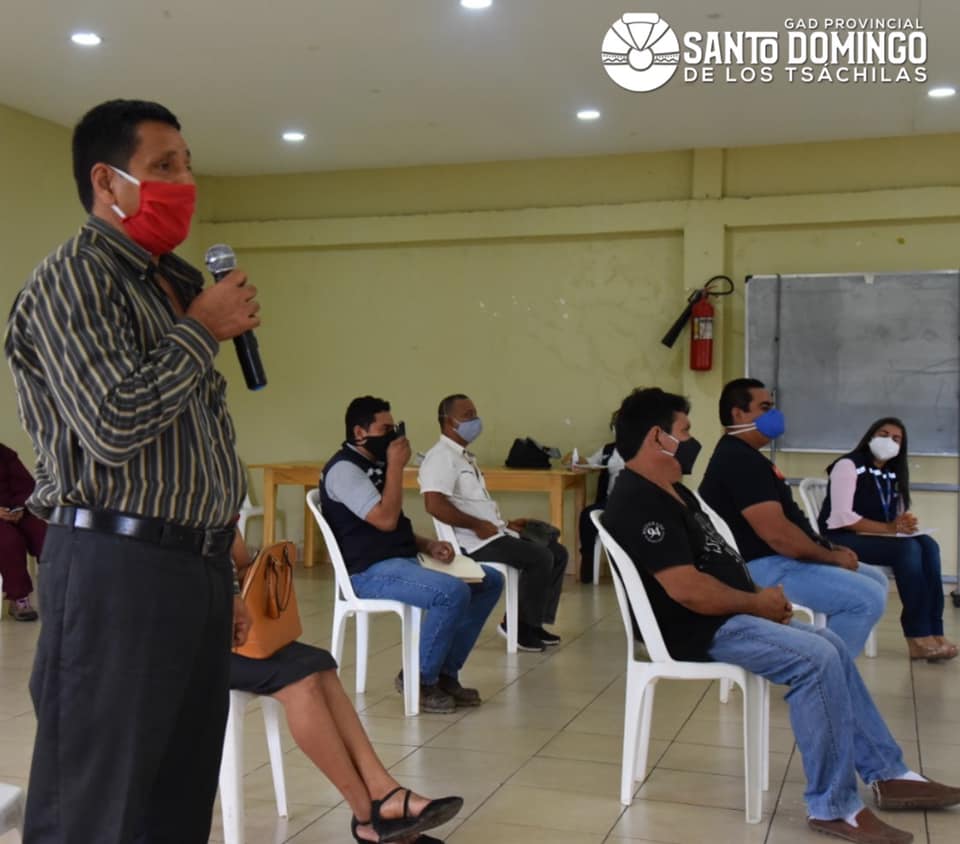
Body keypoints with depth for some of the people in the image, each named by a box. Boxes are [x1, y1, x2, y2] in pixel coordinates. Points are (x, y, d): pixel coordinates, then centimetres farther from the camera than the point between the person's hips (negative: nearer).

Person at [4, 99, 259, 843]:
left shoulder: (177, 283, 19)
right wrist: (203, 332, -9)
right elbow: (113, 426, -21)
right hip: (118, 566, -8)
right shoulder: (71, 281, -8)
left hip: (196, 564, 8)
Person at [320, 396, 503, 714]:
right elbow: (385, 519, -22)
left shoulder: (375, 465, 18)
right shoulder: (343, 469, -12)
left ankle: (446, 672, 6)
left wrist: (428, 545, 6)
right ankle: (419, 679, -10)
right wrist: (396, 466, -14)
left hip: (403, 560, 10)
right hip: (371, 572, -10)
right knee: (454, 593, -31)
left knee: (491, 581, 4)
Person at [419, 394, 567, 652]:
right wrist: (478, 525, -20)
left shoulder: (464, 456, 20)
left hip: (492, 532, 11)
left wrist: (504, 522, 14)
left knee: (557, 552, 8)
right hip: (474, 541, -11)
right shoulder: (441, 456, -13)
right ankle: (519, 625, -5)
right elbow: (434, 505, -26)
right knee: (540, 558, -21)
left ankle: (534, 623, 12)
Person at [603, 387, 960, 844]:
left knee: (831, 647, 10)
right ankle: (833, 806, -13)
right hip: (701, 630, -11)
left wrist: (761, 599, 2)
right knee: (817, 660, -22)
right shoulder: (639, 503, -20)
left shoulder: (670, 491, 15)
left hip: (726, 616, 11)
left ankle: (886, 774, 17)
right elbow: (687, 589, -27)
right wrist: (758, 602, -12)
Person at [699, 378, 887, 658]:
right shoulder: (739, 460, -18)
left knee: (875, 580, 18)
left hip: (777, 561, 11)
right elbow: (777, 534, -25)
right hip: (764, 568, -11)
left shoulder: (744, 457, 17)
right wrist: (831, 556, -12)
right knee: (868, 598, -20)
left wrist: (828, 547, 7)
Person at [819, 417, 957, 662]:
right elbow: (842, 517, -18)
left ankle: (932, 632, -26)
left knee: (928, 545, -20)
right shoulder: (848, 465, -7)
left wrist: (905, 523, -14)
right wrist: (888, 528, -23)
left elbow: (898, 518, 11)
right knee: (909, 549, -29)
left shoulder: (894, 475, 16)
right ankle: (918, 637, -26)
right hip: (842, 540, -7)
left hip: (880, 538, 7)